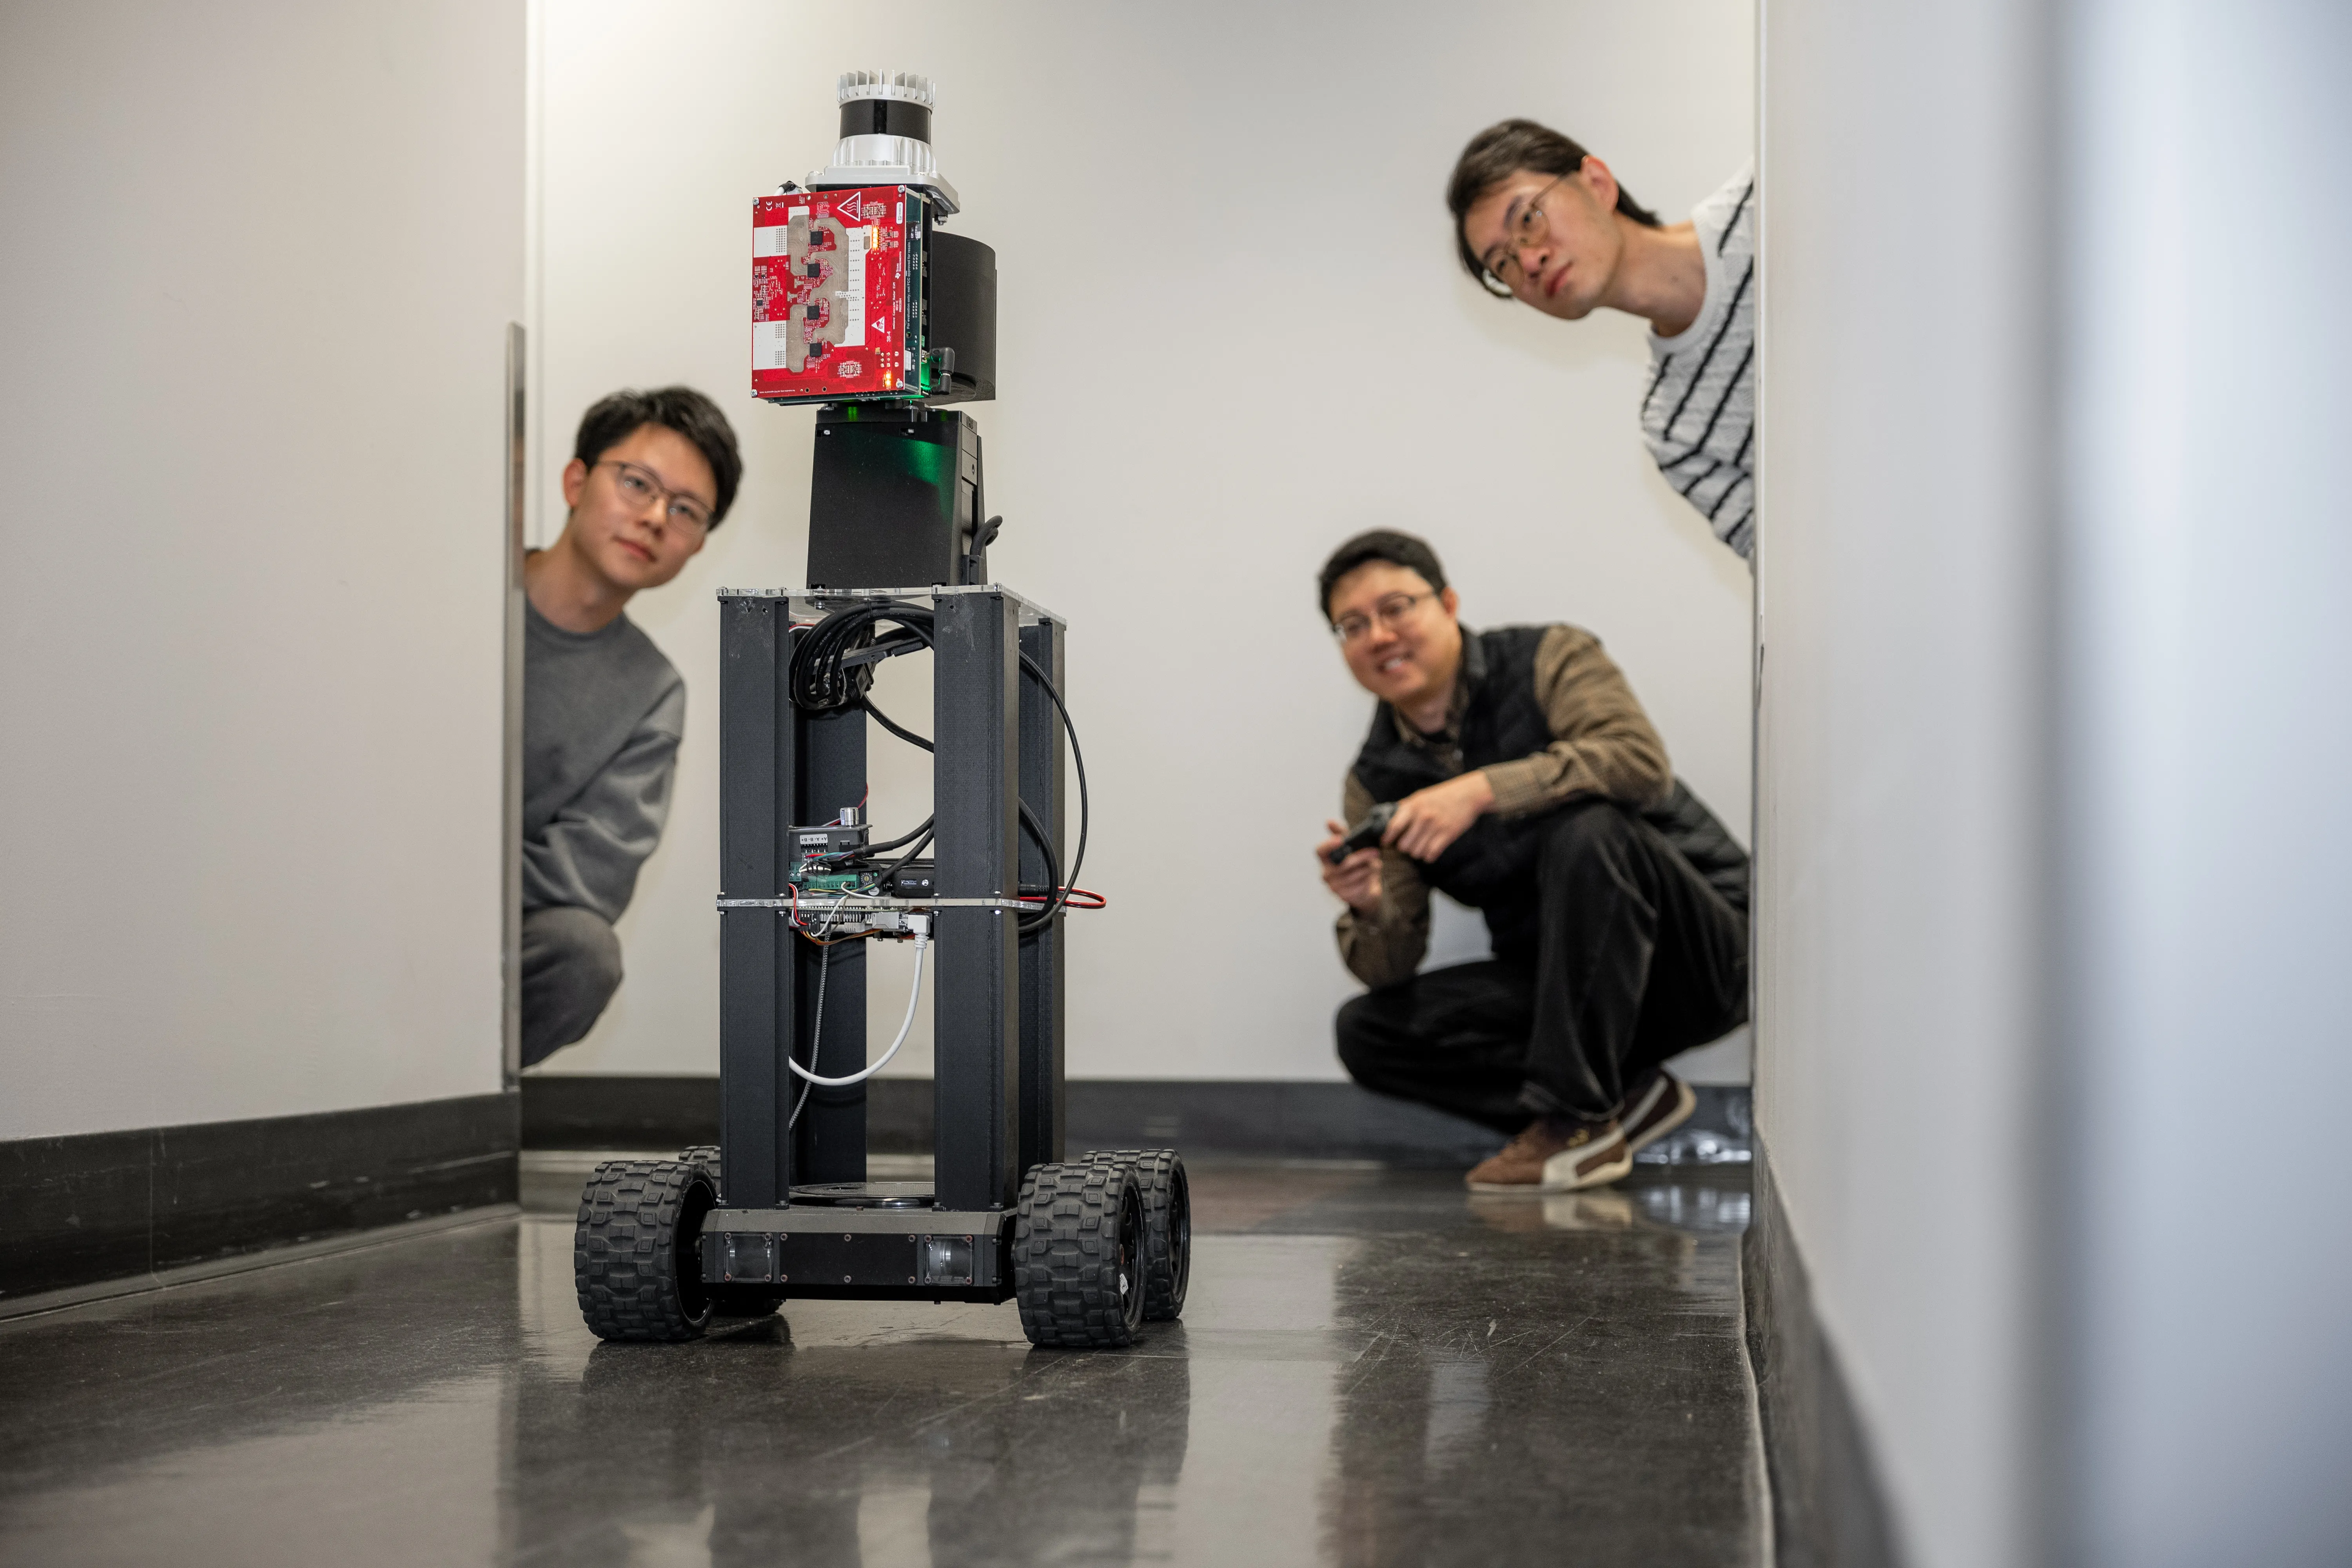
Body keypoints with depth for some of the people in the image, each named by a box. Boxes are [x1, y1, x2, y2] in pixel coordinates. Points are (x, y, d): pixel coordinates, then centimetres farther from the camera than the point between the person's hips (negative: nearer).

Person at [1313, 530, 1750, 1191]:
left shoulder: (1550, 660, -8)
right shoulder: (1374, 783, 4)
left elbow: (1641, 762, -28)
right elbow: (1390, 970, 1)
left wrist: (1483, 791, -34)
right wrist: (1369, 909, -23)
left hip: (1703, 954, -5)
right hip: (1567, 984, 5)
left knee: (1587, 829, -33)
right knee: (1367, 1032, -9)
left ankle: (1578, 1117, -26)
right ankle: (1628, 1097, -9)